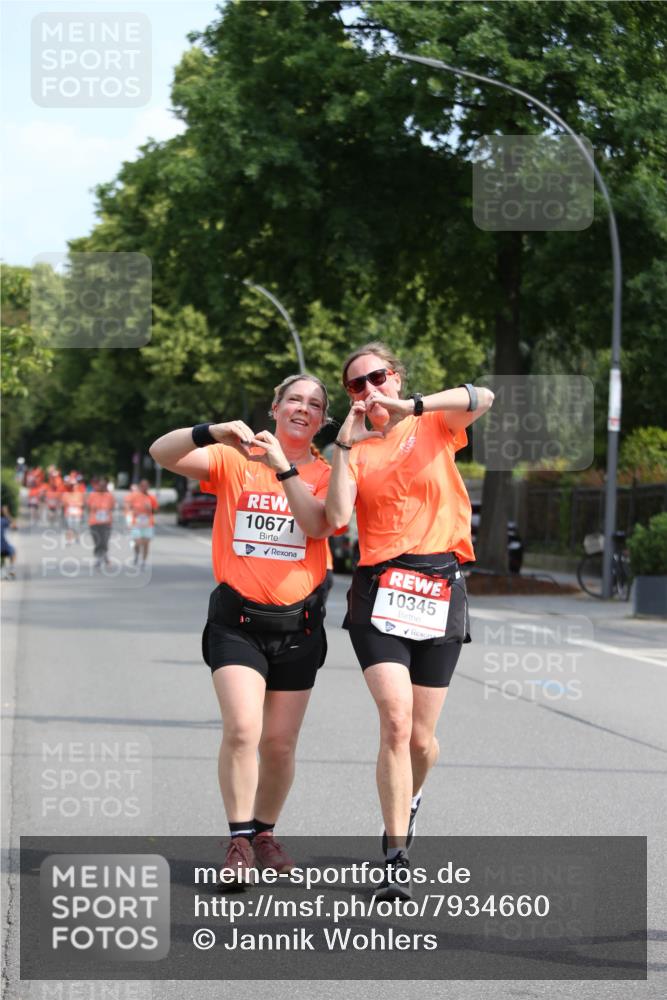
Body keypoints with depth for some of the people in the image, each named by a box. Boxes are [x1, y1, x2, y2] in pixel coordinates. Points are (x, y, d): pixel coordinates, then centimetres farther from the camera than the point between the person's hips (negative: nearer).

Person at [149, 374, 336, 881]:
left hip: (298, 623, 2)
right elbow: (163, 453, -11)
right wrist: (212, 433, -28)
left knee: (280, 742, 8)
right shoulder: (235, 460, 1)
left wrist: (284, 468, -21)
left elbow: (318, 525, -15)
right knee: (242, 728, -18)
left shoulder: (326, 475, 4)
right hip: (238, 619, -2)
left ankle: (264, 832, 26)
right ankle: (240, 841, -8)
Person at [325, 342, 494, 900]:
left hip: (441, 589, 1)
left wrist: (411, 407, -21)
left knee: (421, 737, 6)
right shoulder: (355, 448, 9)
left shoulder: (436, 427, 8)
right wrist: (345, 444, -8)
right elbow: (337, 517, -6)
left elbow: (482, 399, -13)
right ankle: (397, 859, -14)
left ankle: (409, 799, 41)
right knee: (396, 722, -18)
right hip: (380, 591, 0)